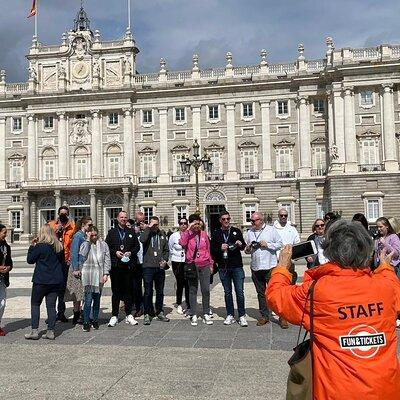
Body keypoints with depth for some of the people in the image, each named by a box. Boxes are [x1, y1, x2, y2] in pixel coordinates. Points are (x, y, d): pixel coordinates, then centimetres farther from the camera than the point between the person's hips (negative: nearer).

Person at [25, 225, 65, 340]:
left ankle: (34, 331, 4)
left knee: (35, 304, 8)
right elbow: (62, 261, 15)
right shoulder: (59, 246, 5)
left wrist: (32, 246, 3)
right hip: (56, 280, 5)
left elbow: (30, 260, -3)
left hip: (41, 280, -5)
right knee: (51, 305, 7)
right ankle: (50, 331, 6)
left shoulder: (40, 246, -12)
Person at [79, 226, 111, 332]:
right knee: (88, 299, -8)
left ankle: (95, 320, 22)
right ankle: (86, 322, -1)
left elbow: (107, 260, 8)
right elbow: (82, 255, -17)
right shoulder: (85, 244, 3)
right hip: (88, 275, -2)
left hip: (99, 275, 3)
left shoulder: (103, 245, 8)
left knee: (97, 299, 10)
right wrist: (88, 240, -13)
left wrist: (106, 273, -1)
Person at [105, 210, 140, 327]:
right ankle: (114, 316, 9)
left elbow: (137, 246, 10)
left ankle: (128, 315, 12)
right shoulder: (111, 232, 9)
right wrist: (115, 252, -10)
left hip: (128, 265, 1)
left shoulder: (131, 232, 13)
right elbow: (106, 247, 5)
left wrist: (131, 252, -8)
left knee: (128, 290, 4)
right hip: (115, 265, -1)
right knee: (116, 291, 2)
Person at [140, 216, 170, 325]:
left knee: (160, 291, 12)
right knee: (148, 291, 0)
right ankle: (147, 314, 9)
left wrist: (165, 260, -2)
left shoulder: (162, 234, 11)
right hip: (148, 267, -3)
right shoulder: (146, 233, 1)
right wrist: (149, 228, -16)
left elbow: (166, 250, 14)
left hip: (160, 267, 4)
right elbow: (142, 239, -24)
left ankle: (159, 312, 24)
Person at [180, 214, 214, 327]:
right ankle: (193, 315, 11)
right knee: (192, 291, 4)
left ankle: (206, 314, 12)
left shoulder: (204, 234, 7)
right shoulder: (187, 234, -2)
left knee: (206, 290, 2)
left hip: (205, 266, 2)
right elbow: (182, 243, -24)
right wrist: (188, 229, -22)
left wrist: (211, 264, 13)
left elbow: (208, 249, 13)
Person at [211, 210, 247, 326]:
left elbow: (243, 246, 11)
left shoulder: (237, 231, 6)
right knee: (227, 292, 9)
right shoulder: (216, 234, 7)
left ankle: (242, 316, 6)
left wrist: (240, 244, -11)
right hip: (223, 267, 1)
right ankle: (230, 315, 19)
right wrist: (220, 248, -14)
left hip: (237, 266, -1)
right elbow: (212, 250, 5)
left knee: (240, 292, -3)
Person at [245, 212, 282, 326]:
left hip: (270, 266, -4)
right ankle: (264, 316, 20)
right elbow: (247, 250, 20)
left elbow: (279, 244, -1)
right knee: (261, 293, 11)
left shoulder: (271, 230, 2)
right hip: (255, 267, 4)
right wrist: (247, 249, -2)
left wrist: (267, 245, -12)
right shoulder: (250, 232, 13)